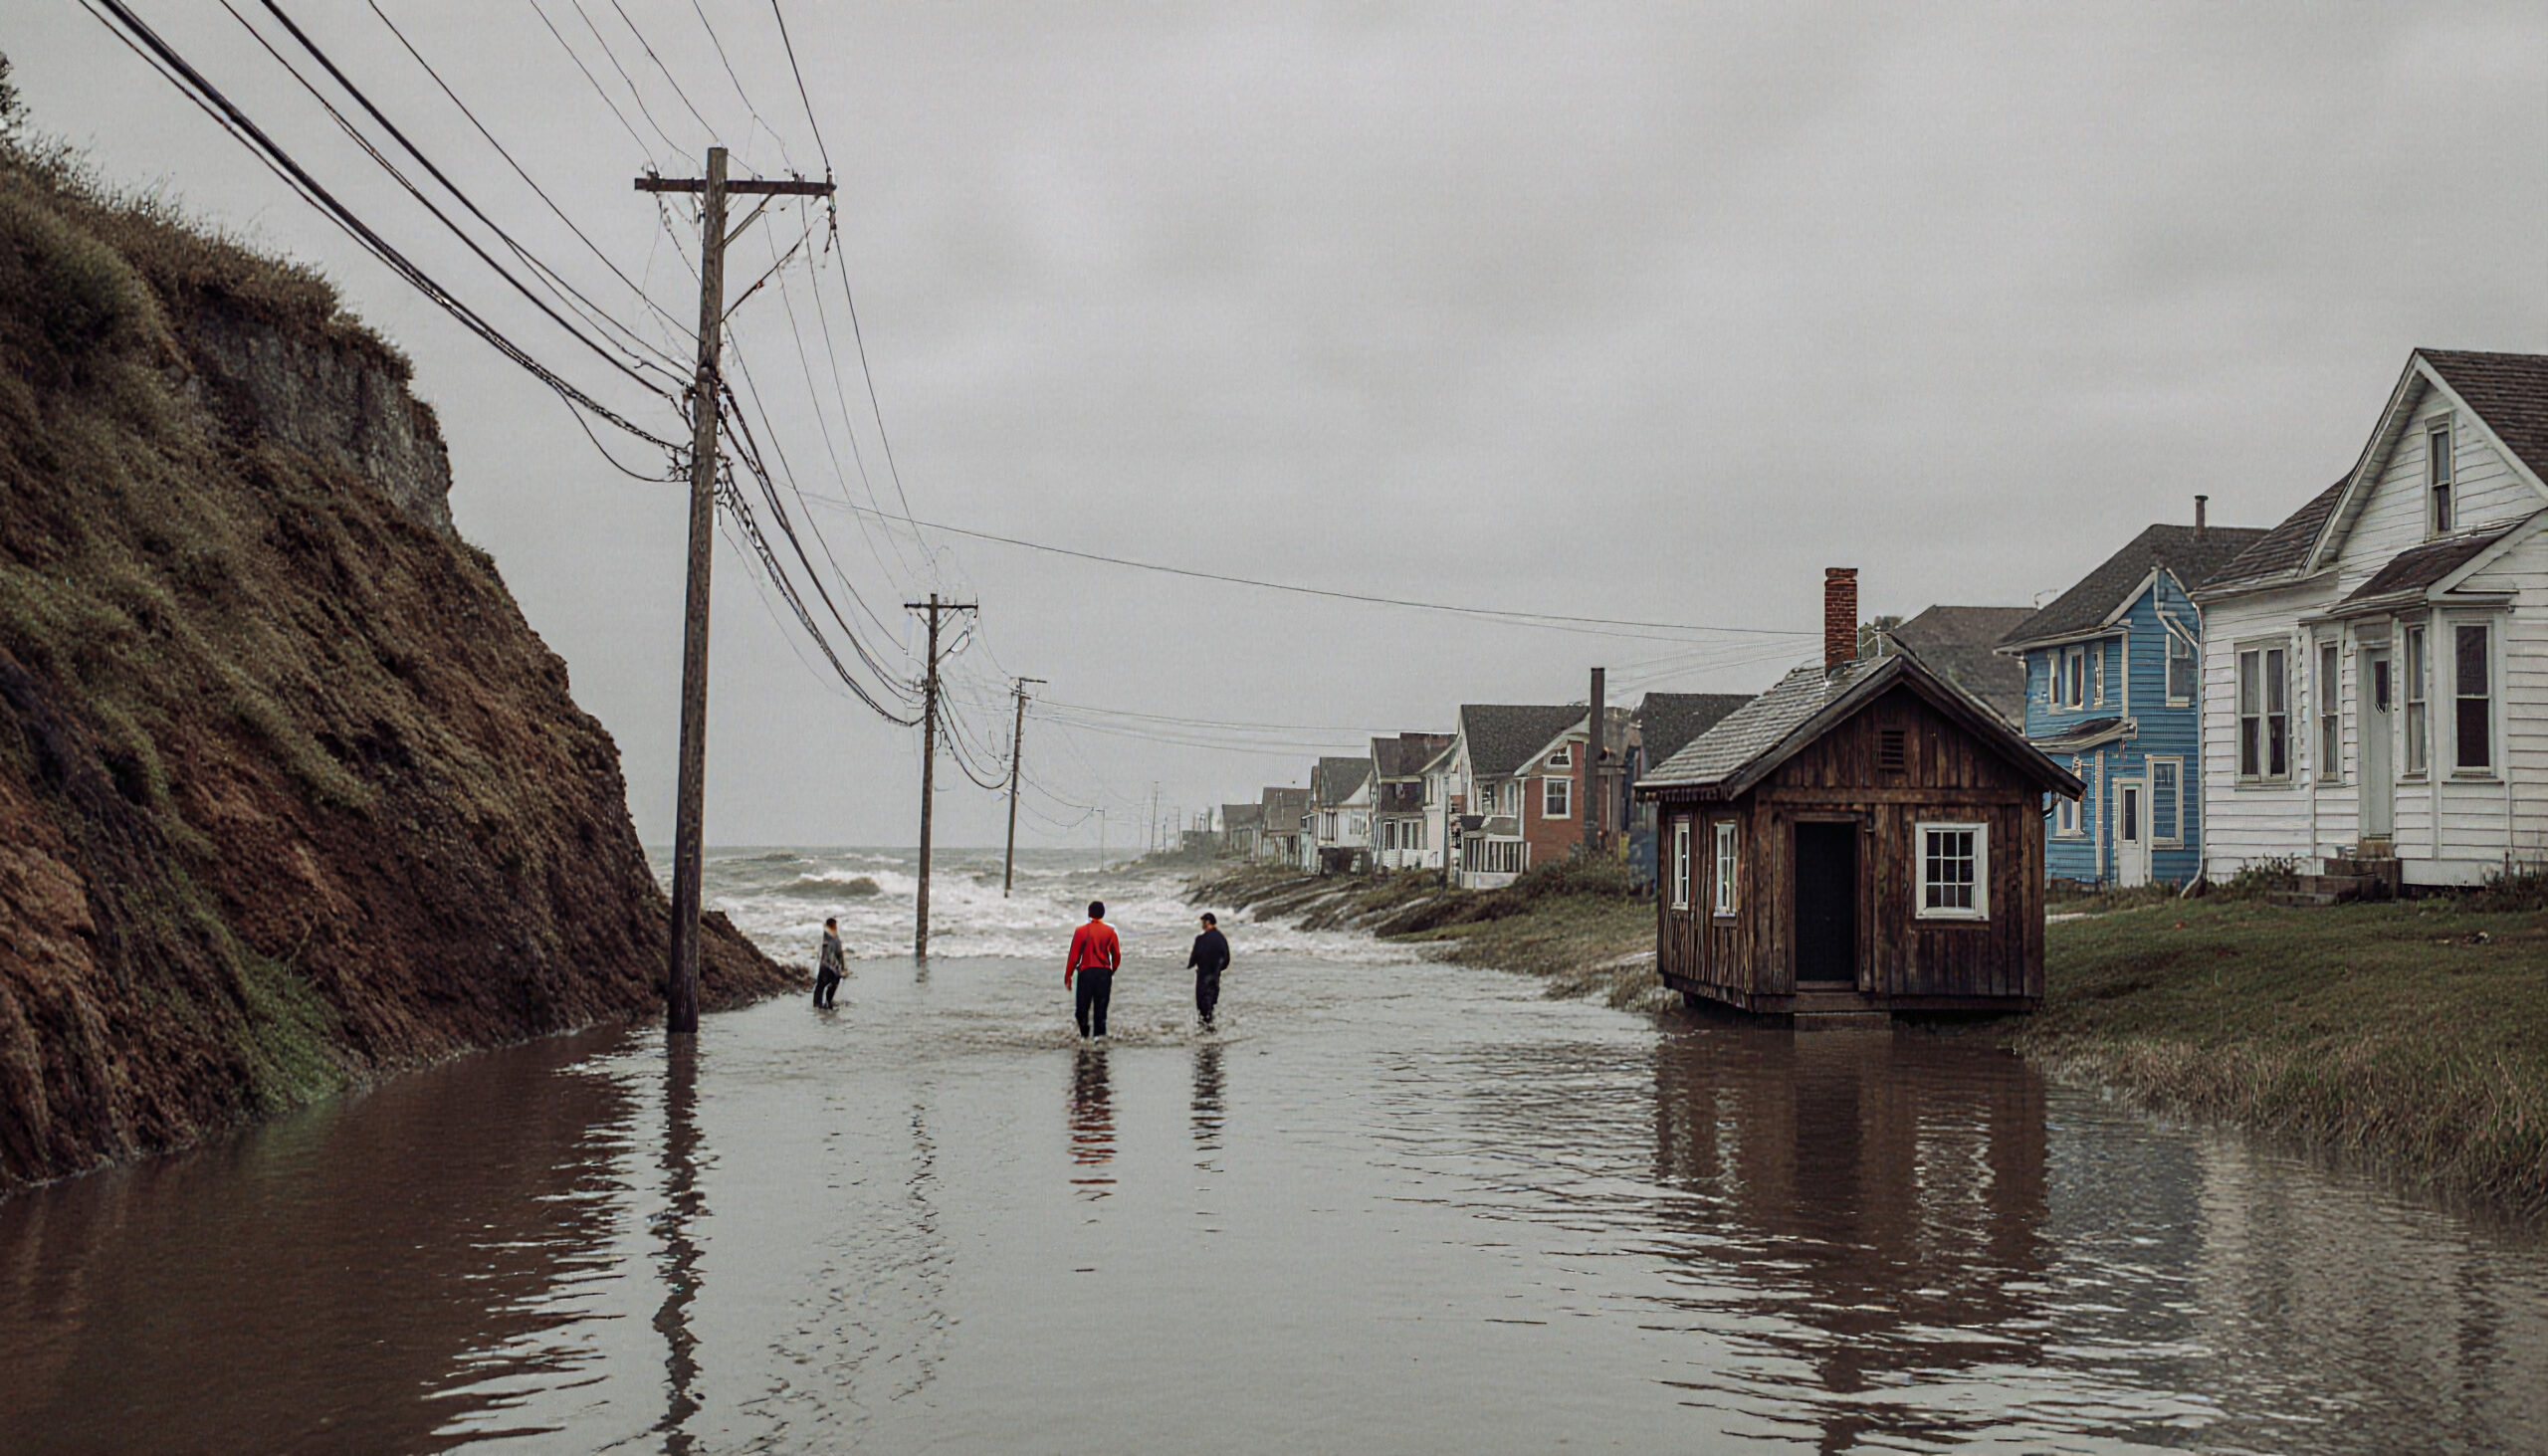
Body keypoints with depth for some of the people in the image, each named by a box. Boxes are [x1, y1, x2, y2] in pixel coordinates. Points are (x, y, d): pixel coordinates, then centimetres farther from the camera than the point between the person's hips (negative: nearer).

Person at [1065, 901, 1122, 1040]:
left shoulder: (1081, 931, -4)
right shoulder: (1110, 931, 3)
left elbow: (1074, 956, -4)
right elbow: (1117, 955, 6)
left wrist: (1067, 976, 4)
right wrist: (1113, 971, 23)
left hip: (1086, 972, -2)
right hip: (1104, 973, 2)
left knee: (1082, 1007, 5)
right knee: (1101, 1008, 6)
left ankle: (1084, 1035, -2)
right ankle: (1099, 1035, 0)